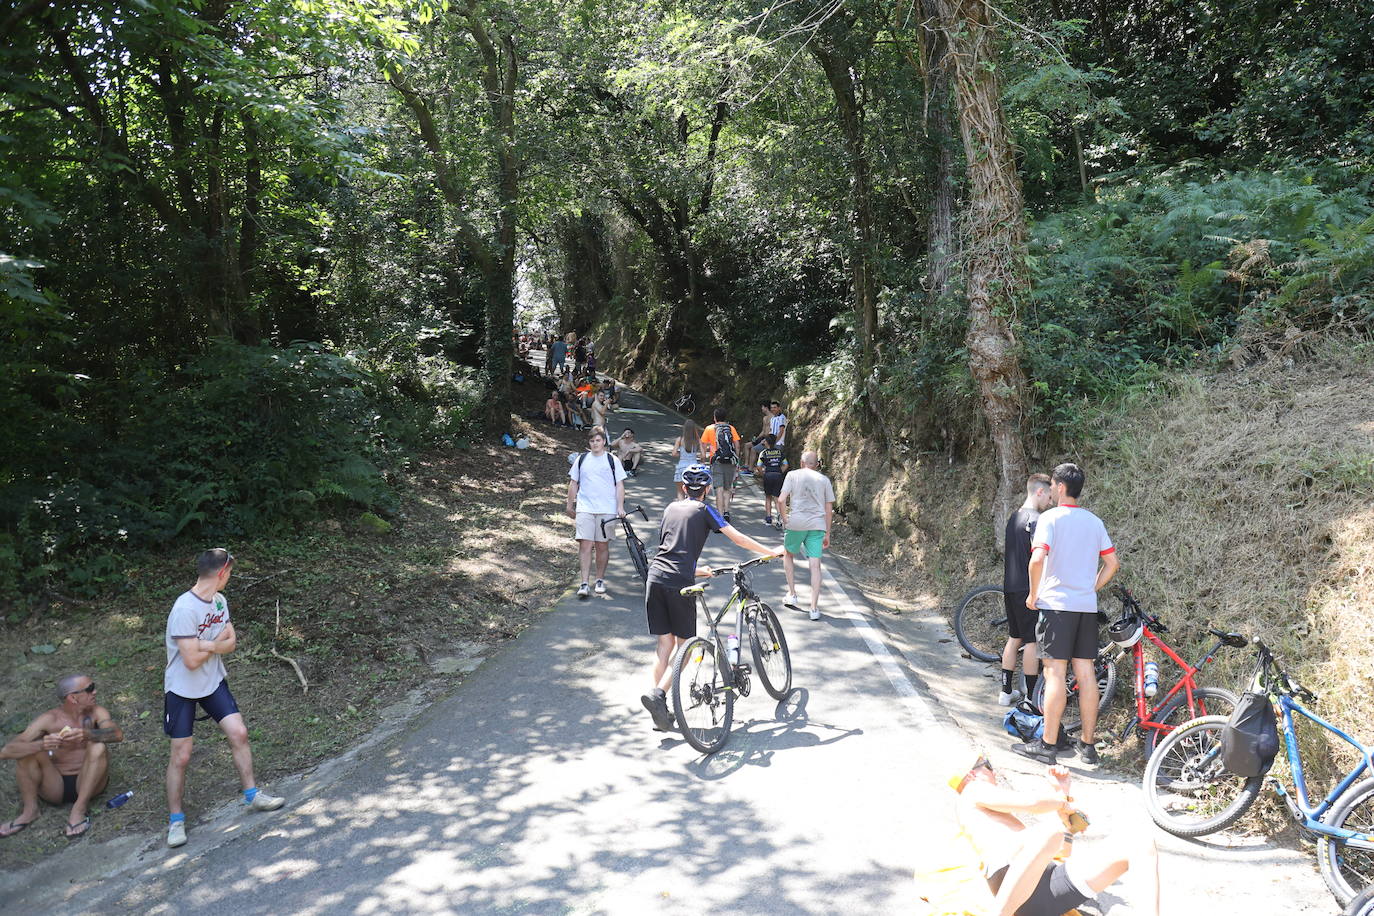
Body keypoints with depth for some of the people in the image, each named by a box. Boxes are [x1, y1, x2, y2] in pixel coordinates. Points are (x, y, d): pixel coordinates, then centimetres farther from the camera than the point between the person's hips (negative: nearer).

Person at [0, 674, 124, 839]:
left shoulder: (96, 712, -6)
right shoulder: (49, 720, -7)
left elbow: (117, 735, -25)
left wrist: (86, 734, -44)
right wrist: (41, 745, -37)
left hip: (87, 784, 0)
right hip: (55, 787, 1)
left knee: (98, 747, -27)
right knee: (26, 749, -18)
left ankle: (79, 809, -20)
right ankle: (30, 810, -6)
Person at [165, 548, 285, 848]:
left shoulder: (219, 600, -1)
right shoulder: (185, 609, -27)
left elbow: (231, 643, -2)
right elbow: (192, 660, -27)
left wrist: (208, 645, -22)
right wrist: (218, 642, -10)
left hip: (214, 682, 6)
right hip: (182, 690, -6)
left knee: (238, 733, -1)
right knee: (181, 756, 0)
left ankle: (252, 794, 13)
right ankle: (175, 819, 16)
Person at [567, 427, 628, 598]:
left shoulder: (612, 460, 4)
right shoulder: (582, 459, 9)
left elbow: (619, 485, 4)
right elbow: (573, 483, 16)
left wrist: (620, 507, -4)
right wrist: (570, 505, 15)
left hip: (606, 510, -1)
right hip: (585, 509, 1)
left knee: (602, 546, 5)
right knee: (585, 545, -7)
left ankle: (600, 580, 19)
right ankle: (584, 583, -8)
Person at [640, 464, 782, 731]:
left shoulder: (671, 508, 20)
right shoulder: (705, 511, 5)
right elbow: (737, 538, 1)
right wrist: (772, 552, 11)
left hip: (655, 577, 5)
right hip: (679, 582, -5)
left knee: (664, 642, 10)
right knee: (683, 644, 5)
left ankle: (659, 710, 7)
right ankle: (658, 693, -15)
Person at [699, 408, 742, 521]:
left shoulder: (709, 429, 4)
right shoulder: (731, 428, 8)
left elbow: (704, 445, 3)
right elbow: (737, 445, 3)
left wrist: (705, 457, 16)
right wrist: (736, 459, 12)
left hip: (717, 461, -2)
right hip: (730, 462, 2)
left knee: (719, 489, -4)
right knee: (727, 489, 14)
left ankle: (721, 515, -9)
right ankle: (726, 511, 0)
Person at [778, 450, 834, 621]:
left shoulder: (793, 475, 6)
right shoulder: (824, 479, 13)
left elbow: (781, 500, -6)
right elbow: (829, 508, 11)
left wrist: (785, 520, 7)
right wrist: (827, 533, 16)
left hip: (796, 523, -1)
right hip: (817, 524, 1)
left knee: (788, 555, 24)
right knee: (815, 565, 0)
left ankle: (792, 594, 21)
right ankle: (814, 608, -3)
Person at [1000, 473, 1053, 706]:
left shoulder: (1014, 517, 14)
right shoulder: (1036, 519, -14)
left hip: (1011, 588, 9)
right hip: (1028, 589, -9)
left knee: (1014, 638, 15)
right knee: (1032, 642, -1)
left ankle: (1006, 692, 19)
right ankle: (1032, 697, 4)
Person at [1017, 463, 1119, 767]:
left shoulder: (1049, 518, -9)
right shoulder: (1094, 521, 11)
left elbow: (1037, 559, -21)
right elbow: (1112, 563, 13)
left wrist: (1033, 594, -8)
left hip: (1056, 605, -6)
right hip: (1087, 606, 6)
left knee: (1055, 673, -4)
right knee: (1085, 673, 8)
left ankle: (1047, 745, 0)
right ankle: (1087, 744, 14)